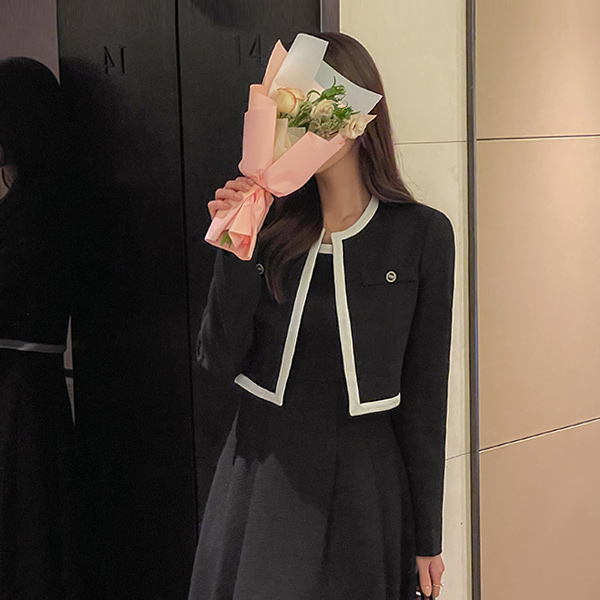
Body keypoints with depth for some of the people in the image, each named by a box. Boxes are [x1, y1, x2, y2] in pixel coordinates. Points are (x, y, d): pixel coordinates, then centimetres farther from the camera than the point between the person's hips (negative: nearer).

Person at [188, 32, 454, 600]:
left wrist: (427, 539, -1)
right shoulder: (270, 227, -1)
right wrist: (234, 250, -16)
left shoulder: (421, 234, -6)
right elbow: (219, 362, -6)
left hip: (362, 483, -2)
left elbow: (425, 394, -4)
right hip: (261, 478, 2)